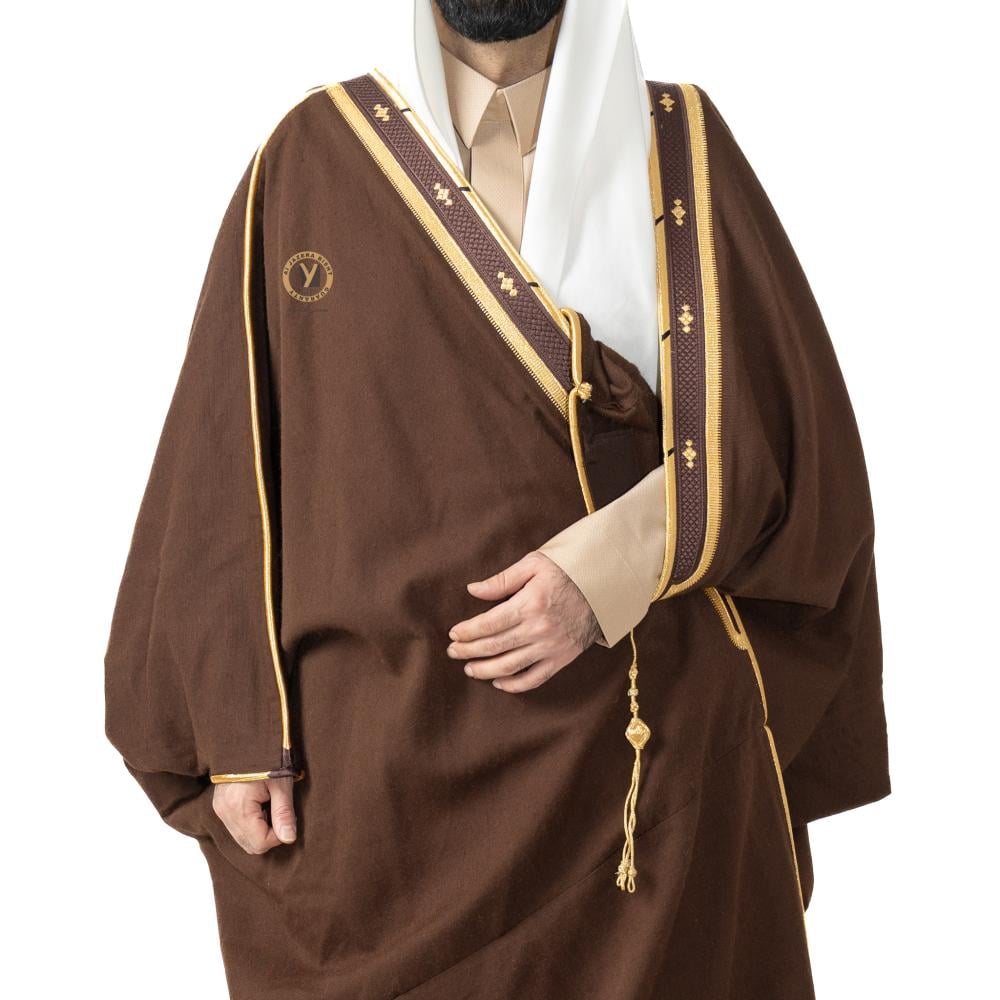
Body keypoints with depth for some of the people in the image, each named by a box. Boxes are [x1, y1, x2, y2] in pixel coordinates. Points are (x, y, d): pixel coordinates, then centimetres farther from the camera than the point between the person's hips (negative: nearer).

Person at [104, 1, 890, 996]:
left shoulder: (682, 149, 4)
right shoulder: (312, 155, 2)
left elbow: (793, 433, -1)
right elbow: (228, 464, 0)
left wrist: (620, 561, -17)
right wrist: (237, 733, -6)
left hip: (651, 748, 1)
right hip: (379, 753, 0)